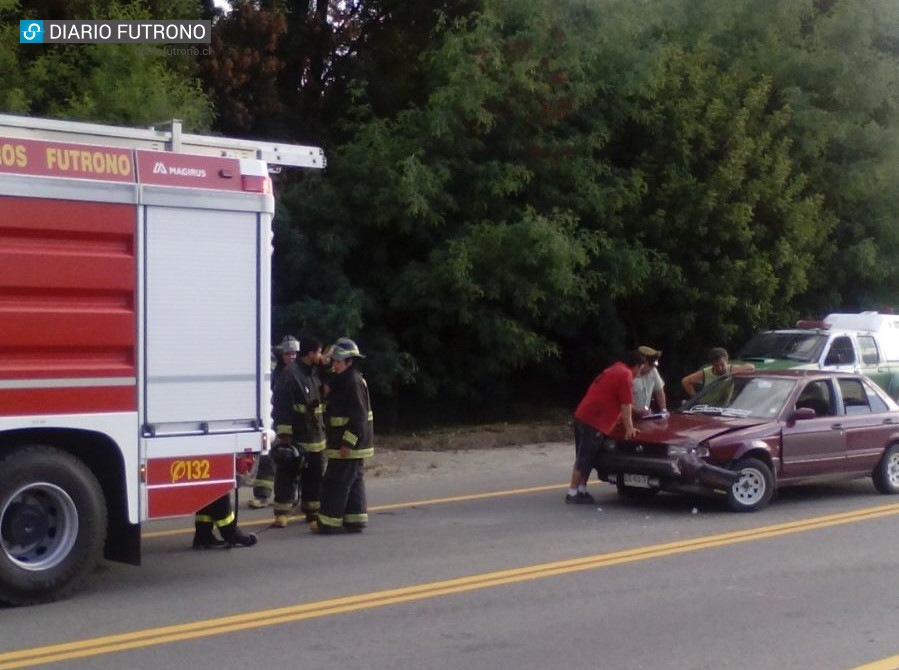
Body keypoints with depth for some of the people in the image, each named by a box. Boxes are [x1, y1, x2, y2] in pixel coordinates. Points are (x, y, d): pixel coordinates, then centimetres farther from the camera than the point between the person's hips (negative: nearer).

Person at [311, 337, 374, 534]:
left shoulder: (354, 382, -18)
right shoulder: (343, 381, 15)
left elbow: (359, 417, -23)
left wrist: (348, 443, -24)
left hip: (348, 446, -10)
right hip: (351, 445, 10)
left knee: (335, 483, -5)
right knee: (354, 482, 13)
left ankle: (328, 522, 0)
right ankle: (355, 520, 18)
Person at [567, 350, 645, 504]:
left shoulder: (613, 370, 22)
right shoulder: (625, 374, -9)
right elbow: (626, 405, -10)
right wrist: (629, 428, -2)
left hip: (582, 417, 10)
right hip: (594, 422, -10)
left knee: (586, 458, 16)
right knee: (584, 459, -6)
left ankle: (581, 490, 19)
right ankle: (572, 493, -3)